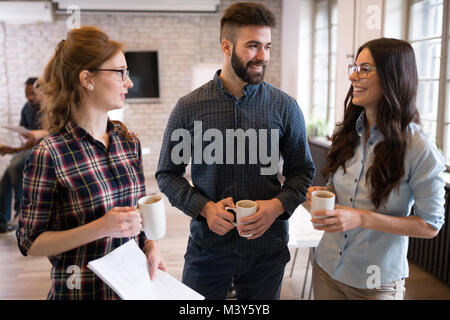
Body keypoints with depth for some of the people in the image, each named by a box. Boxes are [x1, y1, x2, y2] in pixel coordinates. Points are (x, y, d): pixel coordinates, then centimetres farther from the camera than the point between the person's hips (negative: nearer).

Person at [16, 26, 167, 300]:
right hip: (82, 289, -5)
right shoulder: (50, 155, -18)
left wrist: (150, 246, -8)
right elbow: (30, 243, -13)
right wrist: (102, 227, -25)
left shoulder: (129, 141, -1)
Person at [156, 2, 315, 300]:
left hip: (268, 247, 1)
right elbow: (168, 173, 1)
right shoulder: (189, 108, -5)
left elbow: (302, 170, 4)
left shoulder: (285, 107, -3)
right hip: (207, 245, 0)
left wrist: (278, 205, -15)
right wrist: (205, 207, -14)